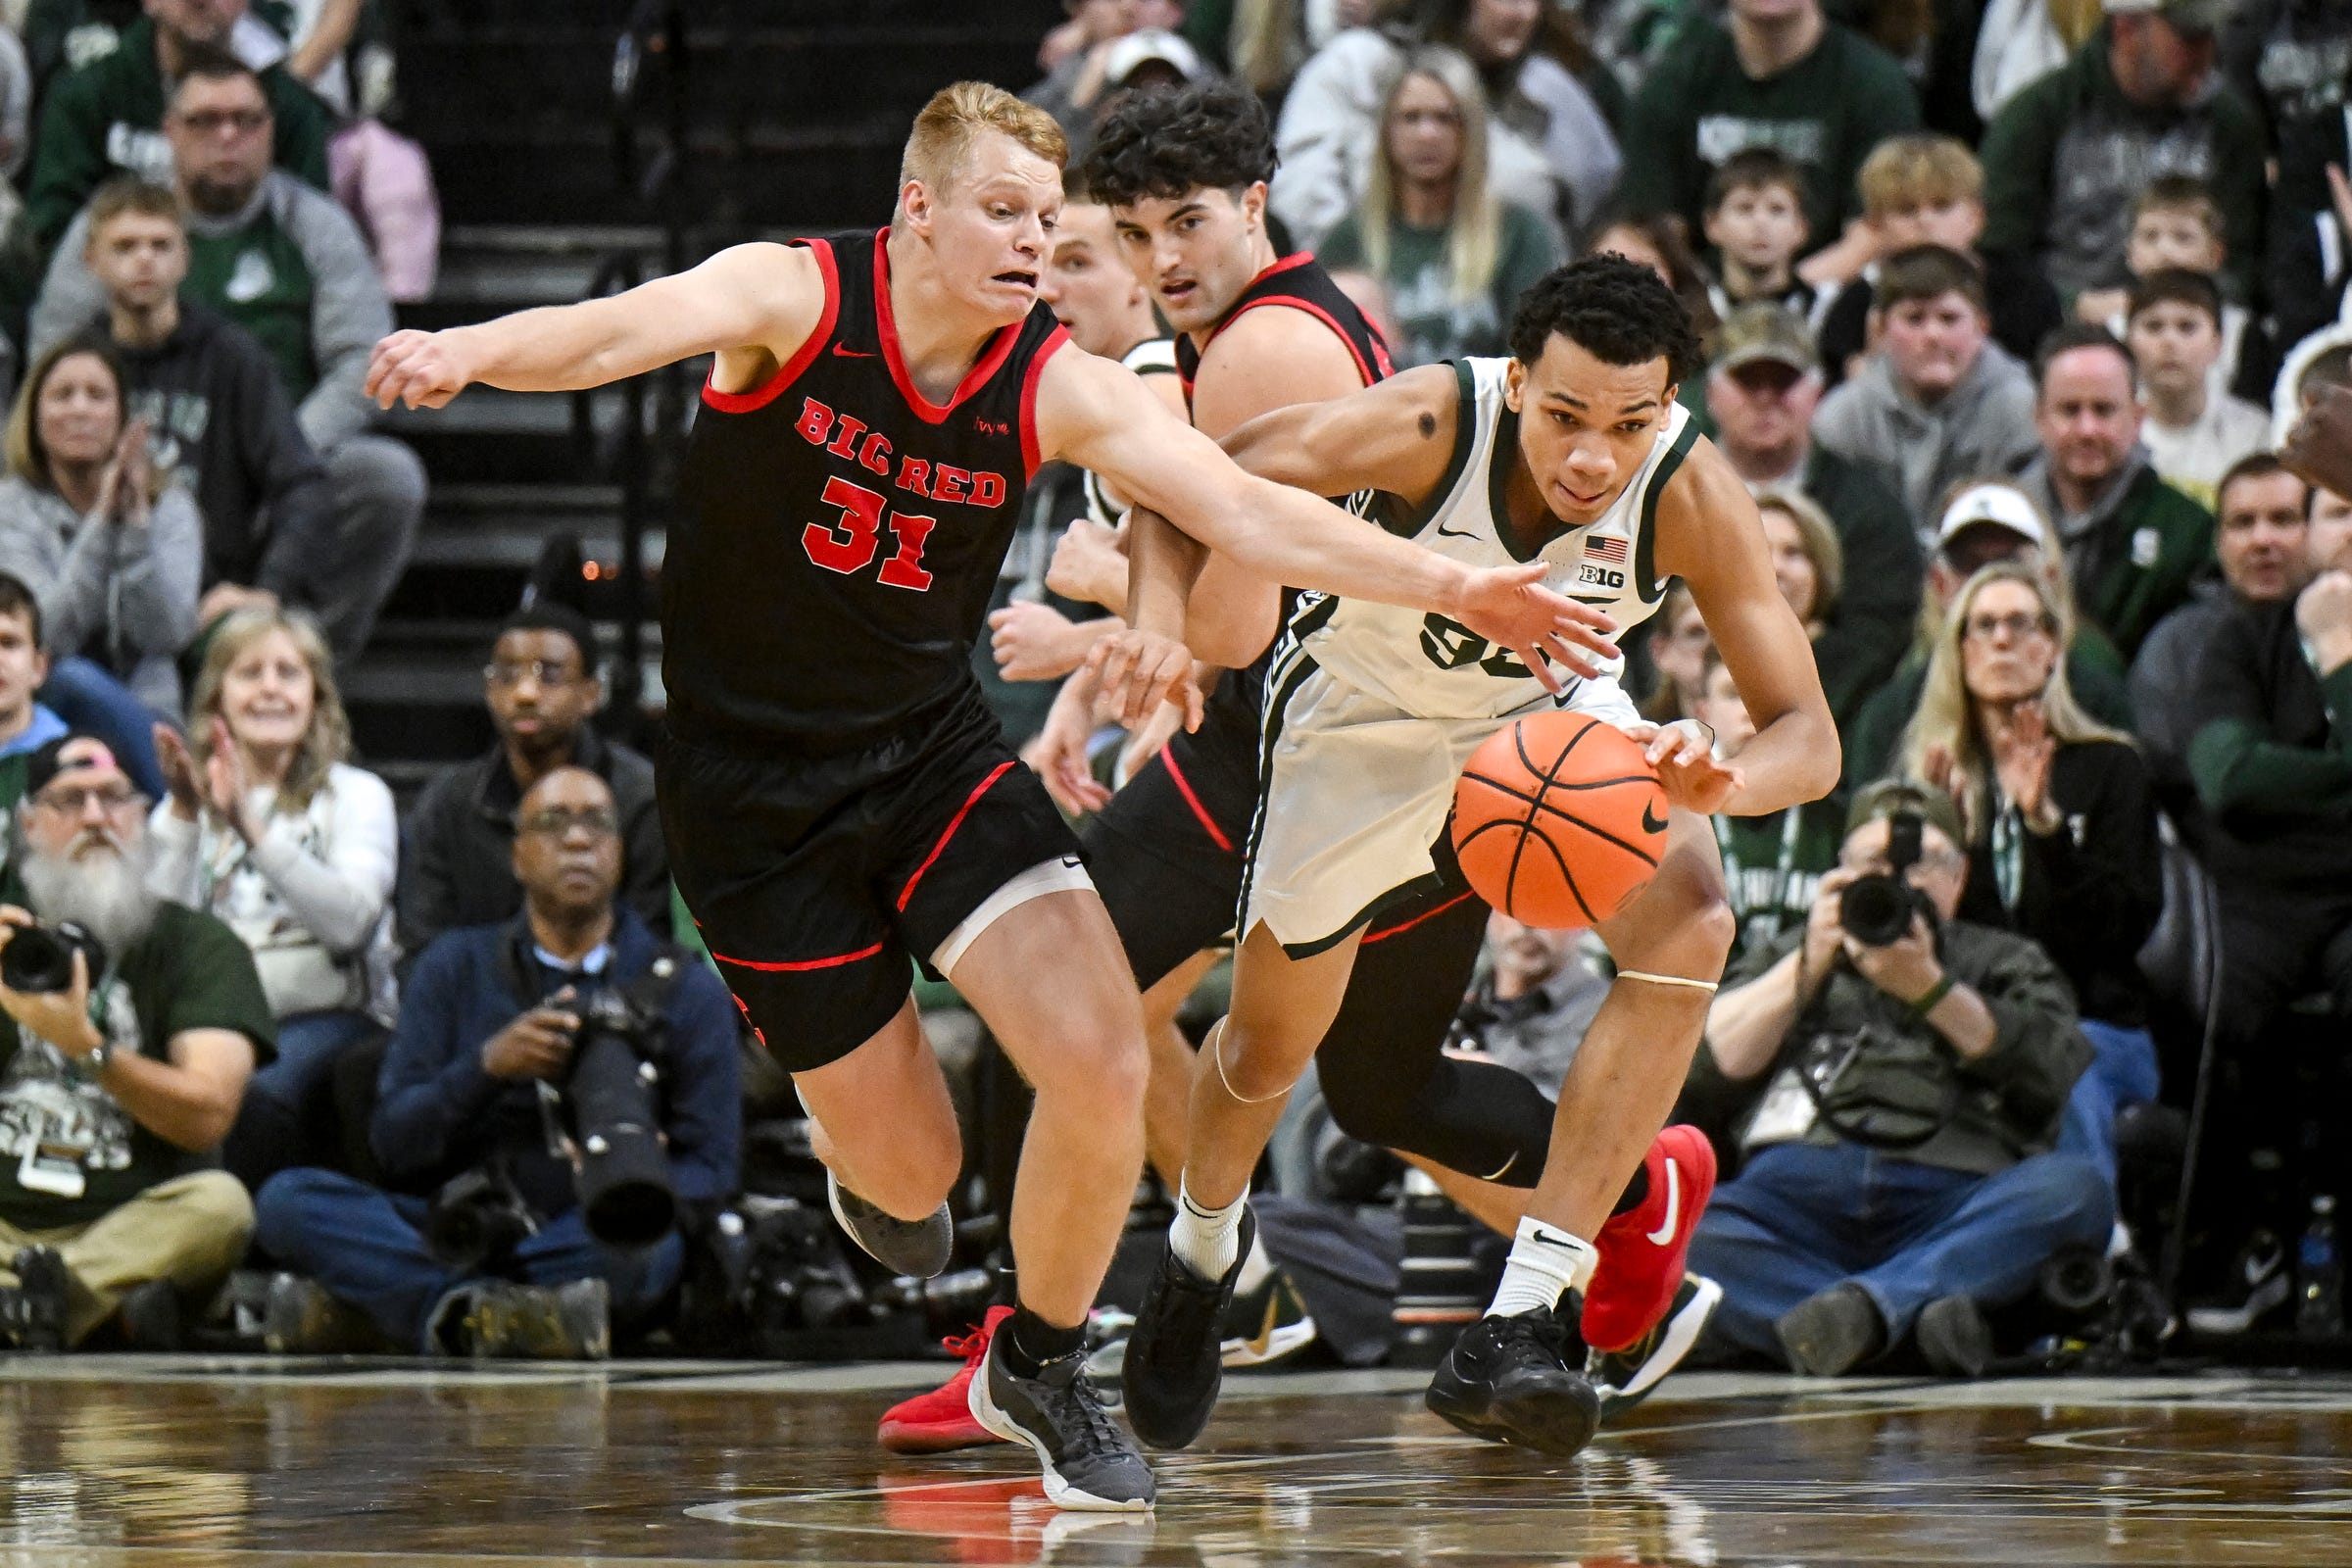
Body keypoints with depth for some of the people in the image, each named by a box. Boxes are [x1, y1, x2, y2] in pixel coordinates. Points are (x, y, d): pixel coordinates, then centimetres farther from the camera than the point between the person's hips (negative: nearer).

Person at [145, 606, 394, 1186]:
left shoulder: (357, 796, 11)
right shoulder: (186, 804, 19)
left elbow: (350, 920, -10)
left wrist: (250, 825, -19)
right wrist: (183, 817, -9)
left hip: (326, 1014, -2)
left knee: (255, 1094, -37)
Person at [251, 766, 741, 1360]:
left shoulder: (687, 991, 10)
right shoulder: (458, 966, 13)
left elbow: (709, 1172, 4)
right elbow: (394, 1145, 5)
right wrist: (488, 1066, -14)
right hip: (454, 1235, 1)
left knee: (645, 1247, -38)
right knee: (287, 1199, -23)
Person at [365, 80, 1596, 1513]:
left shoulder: (1058, 385, -9)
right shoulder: (795, 297, -17)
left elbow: (1243, 509, -16)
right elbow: (625, 330, -35)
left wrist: (1444, 585, -28)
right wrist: (468, 354, -56)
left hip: (932, 749, 3)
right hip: (753, 786, -3)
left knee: (1105, 1071, -15)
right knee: (913, 1174, 0)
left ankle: (1040, 1370, 13)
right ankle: (866, 1163, 42)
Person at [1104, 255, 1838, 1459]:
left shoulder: (1692, 495, -33)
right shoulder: (1428, 425, -37)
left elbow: (1808, 732, -31)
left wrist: (1723, 784, -54)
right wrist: (1160, 631, -47)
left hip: (1554, 701, 1)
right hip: (1368, 708, -1)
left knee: (1687, 927, -28)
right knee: (1272, 1041, 12)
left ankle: (1519, 1323, -25)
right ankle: (1202, 1249, 50)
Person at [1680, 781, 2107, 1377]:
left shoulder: (2008, 964, 30)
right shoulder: (1797, 953, 34)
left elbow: (2048, 1070, 6)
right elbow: (1712, 1059, 14)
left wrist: (1927, 985, -6)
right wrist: (1809, 965, 3)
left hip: (1951, 1202, 0)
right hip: (1797, 1189, 0)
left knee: (2075, 1189, -33)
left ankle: (1860, 1305, -46)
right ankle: (1916, 1314, -47)